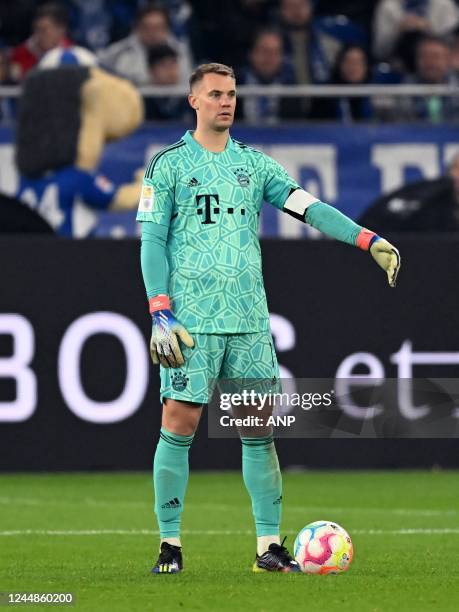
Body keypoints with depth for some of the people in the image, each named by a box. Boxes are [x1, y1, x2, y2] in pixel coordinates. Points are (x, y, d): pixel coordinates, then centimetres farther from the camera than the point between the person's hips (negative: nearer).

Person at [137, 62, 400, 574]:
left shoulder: (255, 164, 14)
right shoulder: (168, 165, 4)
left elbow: (308, 207, 4)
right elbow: (151, 242, 0)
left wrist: (368, 240, -11)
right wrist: (160, 315, -10)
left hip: (249, 318, 4)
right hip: (191, 318, -3)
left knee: (259, 429, 1)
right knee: (179, 422, -7)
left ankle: (269, 545, 5)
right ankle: (170, 543, 1)